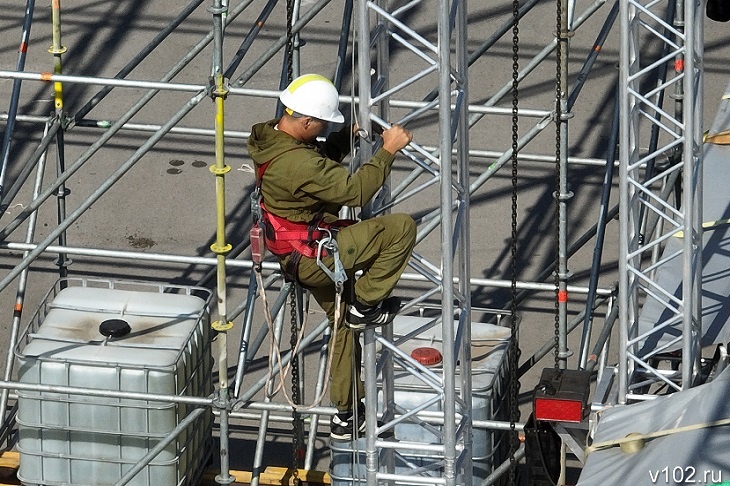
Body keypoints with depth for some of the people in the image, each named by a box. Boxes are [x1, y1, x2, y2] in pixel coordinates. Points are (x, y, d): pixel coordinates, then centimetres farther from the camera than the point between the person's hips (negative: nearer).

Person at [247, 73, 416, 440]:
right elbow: (354, 191, -27)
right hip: (315, 255, -10)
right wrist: (388, 151, -20)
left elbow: (322, 160, 19)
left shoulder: (271, 139, 2)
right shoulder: (298, 162, -30)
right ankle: (365, 305, 2)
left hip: (301, 255, 10)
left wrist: (350, 136, 4)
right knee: (402, 228, -11)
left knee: (344, 323, 24)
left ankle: (346, 416, 33)